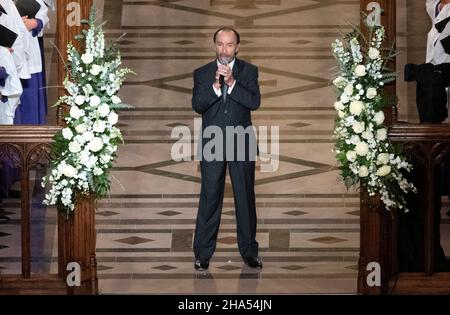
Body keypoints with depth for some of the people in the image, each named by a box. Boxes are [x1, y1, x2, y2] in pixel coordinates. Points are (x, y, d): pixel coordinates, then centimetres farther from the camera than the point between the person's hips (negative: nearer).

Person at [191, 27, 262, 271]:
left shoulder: (248, 71, 3)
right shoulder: (202, 74, 5)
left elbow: (255, 102, -10)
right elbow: (197, 106, -8)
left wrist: (232, 83, -21)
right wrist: (215, 85, -21)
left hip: (241, 143, 0)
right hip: (211, 145, 0)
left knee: (245, 197, 8)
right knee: (210, 198, 1)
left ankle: (249, 250, 18)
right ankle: (203, 253, 7)